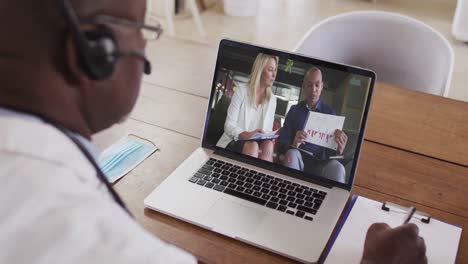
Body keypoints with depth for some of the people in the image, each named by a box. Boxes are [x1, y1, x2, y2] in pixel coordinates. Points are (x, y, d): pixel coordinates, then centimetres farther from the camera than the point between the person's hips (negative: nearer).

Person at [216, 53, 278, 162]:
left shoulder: (272, 99, 11)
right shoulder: (242, 91, -3)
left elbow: (268, 129, 8)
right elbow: (229, 125, -11)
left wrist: (270, 140, -18)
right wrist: (246, 135, -31)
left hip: (258, 143, 4)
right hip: (233, 142, -3)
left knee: (268, 145, -31)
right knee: (252, 146, -36)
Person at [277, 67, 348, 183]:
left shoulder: (330, 113, 9)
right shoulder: (294, 110, 10)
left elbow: (332, 148, 3)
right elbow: (281, 144, 1)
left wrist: (339, 150, -23)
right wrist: (293, 145, -24)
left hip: (320, 162, -1)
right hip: (297, 158, 1)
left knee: (337, 167, -33)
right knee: (292, 154, -33)